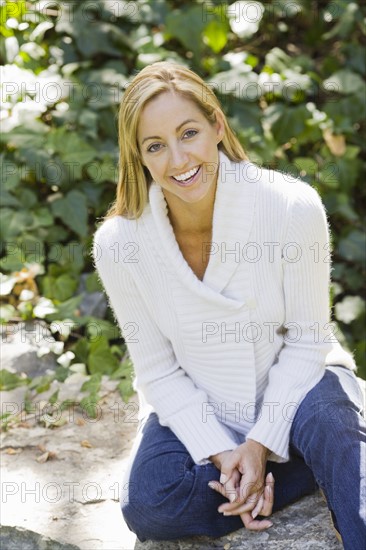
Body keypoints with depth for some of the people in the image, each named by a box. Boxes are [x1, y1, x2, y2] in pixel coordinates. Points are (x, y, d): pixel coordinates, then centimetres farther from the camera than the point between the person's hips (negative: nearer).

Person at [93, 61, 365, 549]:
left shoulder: (294, 207, -20)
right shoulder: (119, 243, -16)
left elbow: (305, 339, -11)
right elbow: (158, 370, -7)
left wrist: (260, 443, -20)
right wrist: (221, 453, -18)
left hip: (293, 385, -2)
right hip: (196, 408, 3)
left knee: (326, 421, -37)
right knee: (147, 506, -24)